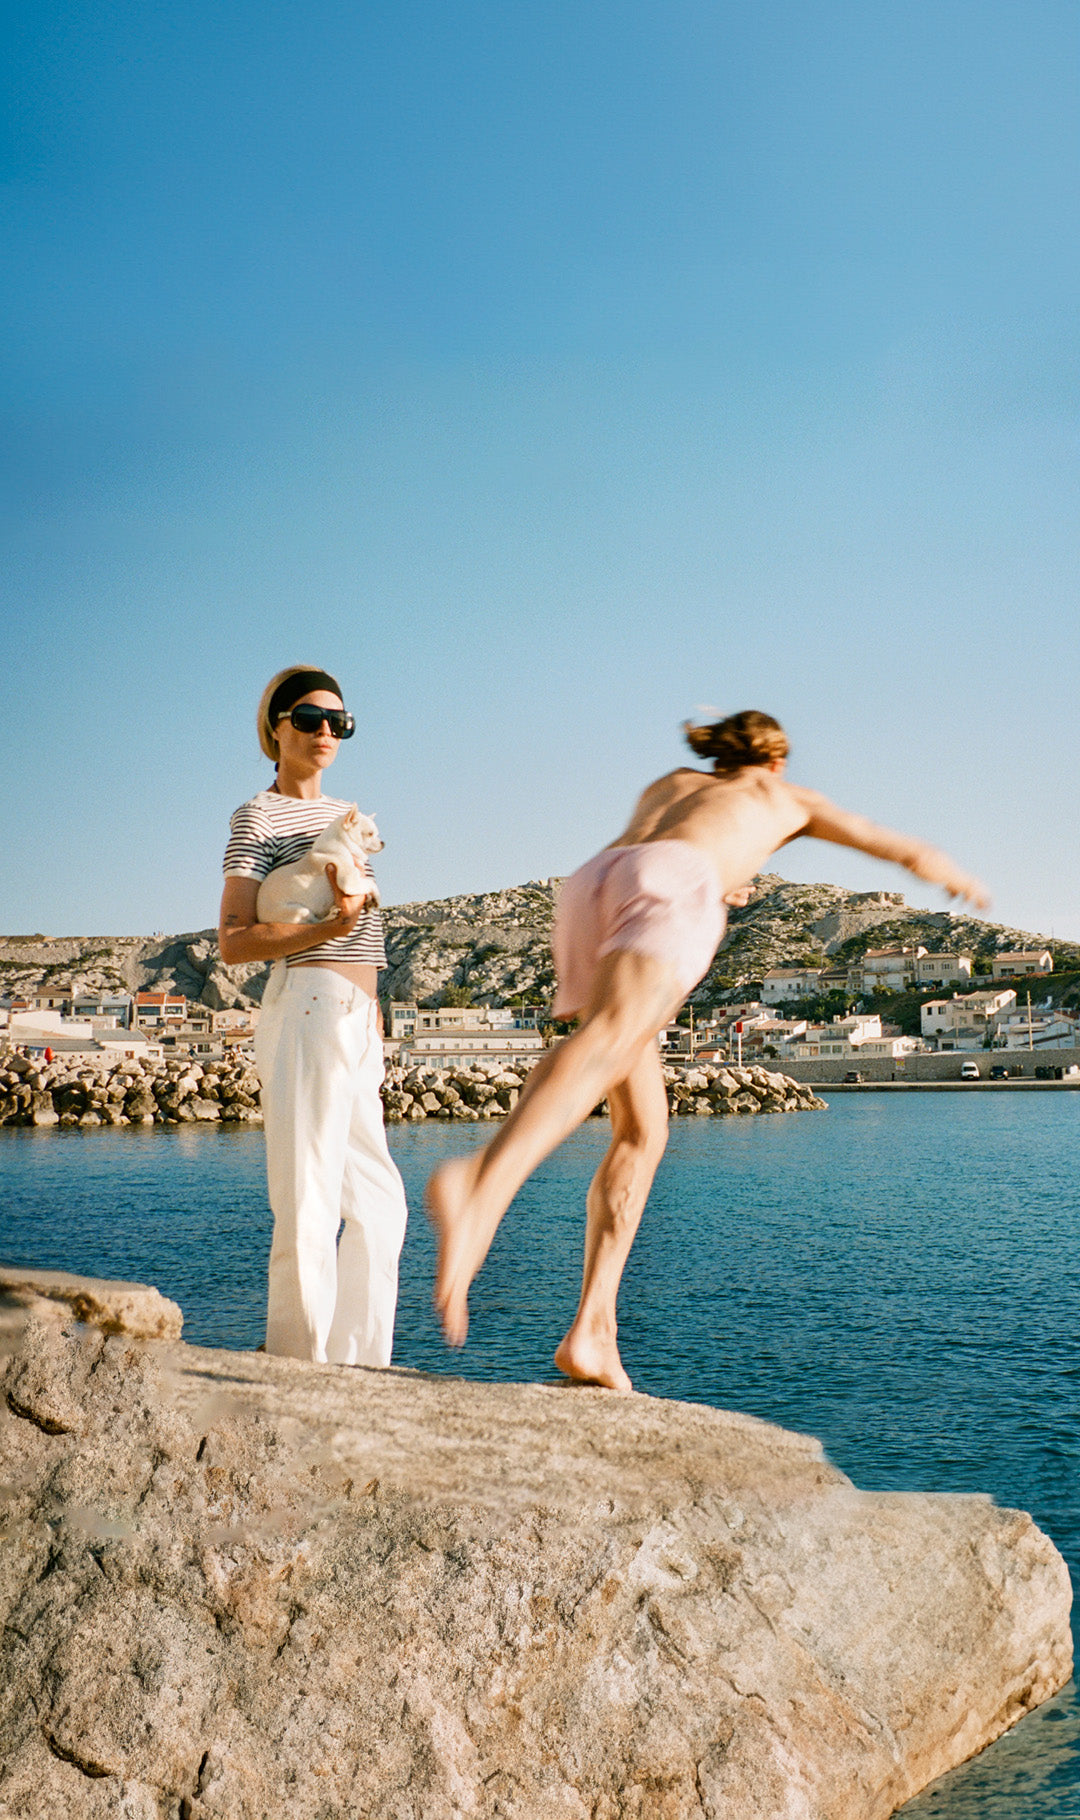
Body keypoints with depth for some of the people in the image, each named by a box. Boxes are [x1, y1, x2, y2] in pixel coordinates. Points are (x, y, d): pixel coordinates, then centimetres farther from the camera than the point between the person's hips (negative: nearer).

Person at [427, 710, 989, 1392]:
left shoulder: (670, 781, 44)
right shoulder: (788, 796, 36)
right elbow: (907, 851, 47)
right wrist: (960, 881, 66)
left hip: (589, 887, 5)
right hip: (672, 883, -5)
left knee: (642, 1130, 8)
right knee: (612, 1040, -32)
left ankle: (593, 1330, -8)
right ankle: (478, 1187, -62)